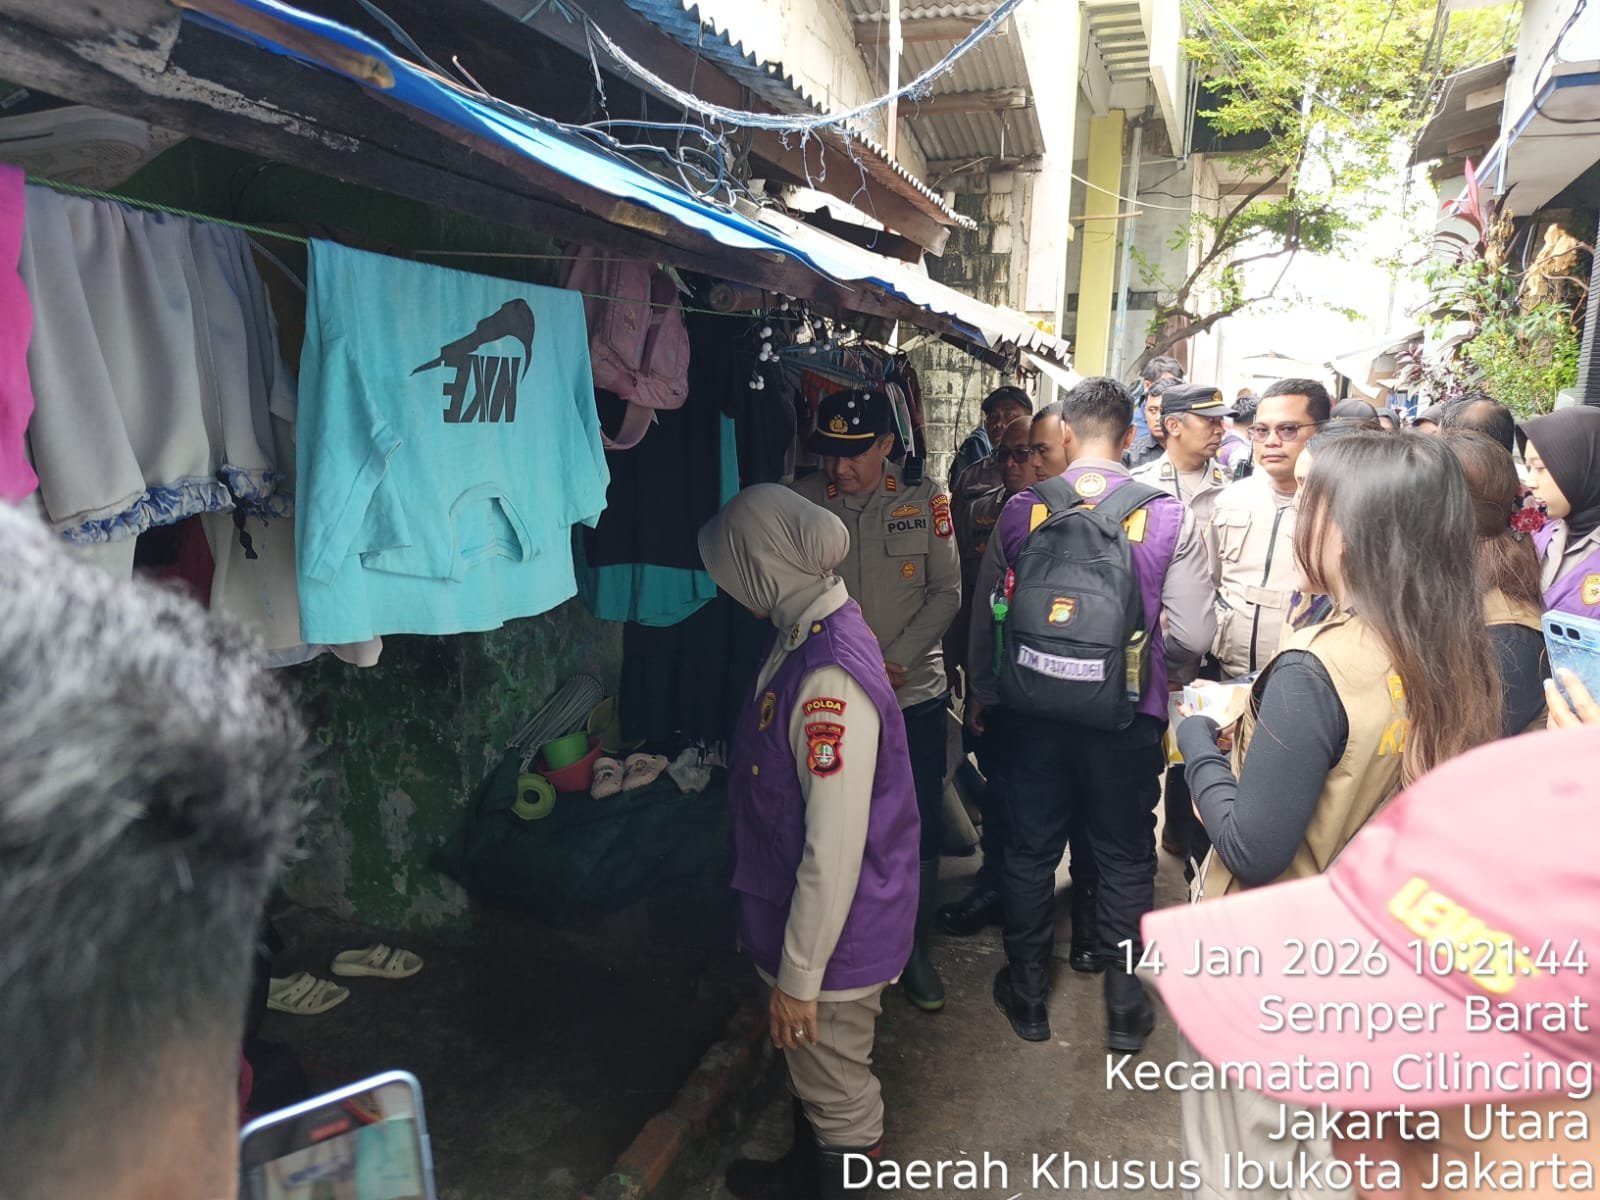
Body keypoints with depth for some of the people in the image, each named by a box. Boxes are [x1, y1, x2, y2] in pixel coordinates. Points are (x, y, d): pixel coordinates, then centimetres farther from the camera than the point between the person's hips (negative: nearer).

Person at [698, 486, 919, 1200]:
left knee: (838, 1092, 17)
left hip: (832, 935, -9)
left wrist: (799, 978, -17)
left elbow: (834, 852, -28)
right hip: (799, 913, 9)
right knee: (808, 1069, 30)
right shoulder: (811, 631, -2)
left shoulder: (828, 680, -32)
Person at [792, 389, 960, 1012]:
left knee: (920, 830, 10)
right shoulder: (804, 499, -4)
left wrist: (896, 661, -12)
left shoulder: (924, 498, -3)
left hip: (916, 693, 0)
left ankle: (914, 946, 32)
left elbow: (946, 592, -2)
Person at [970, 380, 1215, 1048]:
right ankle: (1124, 1005, 32)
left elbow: (985, 617, 0)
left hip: (1035, 710, 1)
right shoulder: (1169, 518, -10)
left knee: (1032, 849, 16)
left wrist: (982, 691, 17)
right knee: (1125, 857, 17)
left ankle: (1026, 993, 34)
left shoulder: (1021, 510, -7)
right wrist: (1148, 661, 12)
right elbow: (1192, 638, -11)